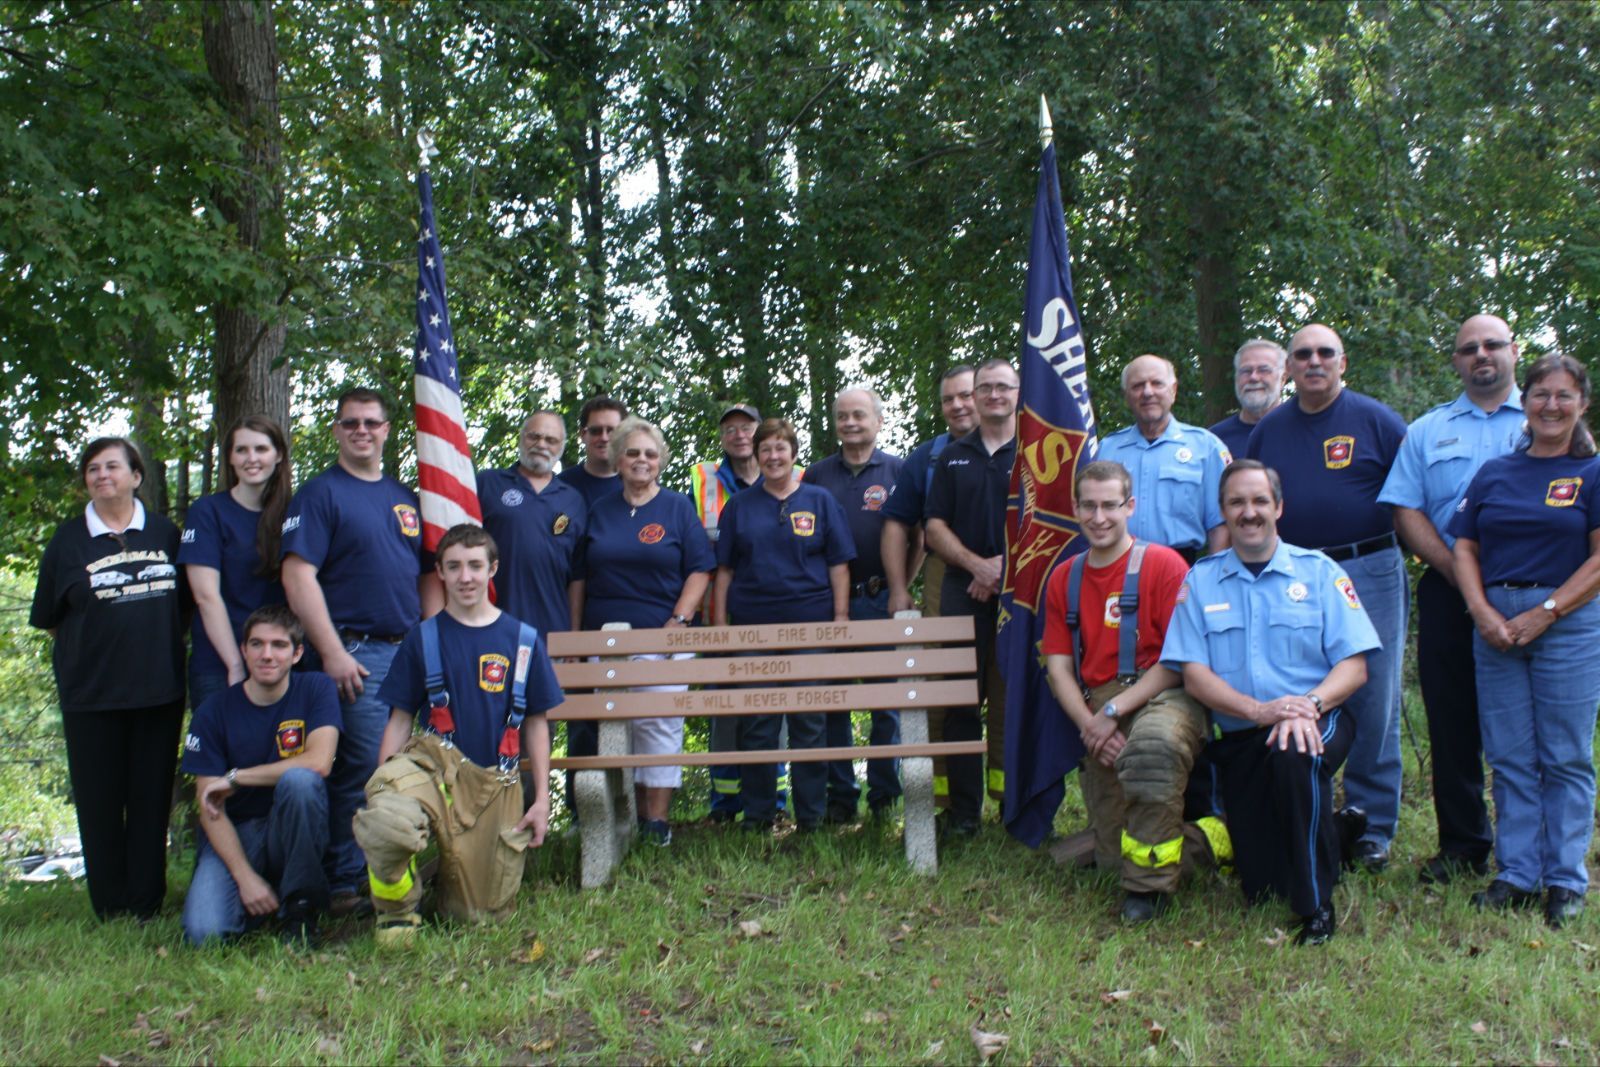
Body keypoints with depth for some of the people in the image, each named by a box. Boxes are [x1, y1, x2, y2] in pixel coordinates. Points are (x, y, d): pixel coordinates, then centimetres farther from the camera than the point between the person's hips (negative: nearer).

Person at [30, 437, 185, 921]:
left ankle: (147, 909, 15)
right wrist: (94, 654, 2)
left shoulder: (165, 533, 6)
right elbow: (51, 620, 6)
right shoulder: (68, 540, 3)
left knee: (151, 802, 6)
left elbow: (185, 604, 15)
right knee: (99, 805, 3)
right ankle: (110, 913, 14)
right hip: (91, 696, -1)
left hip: (159, 692, 1)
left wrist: (161, 646, 8)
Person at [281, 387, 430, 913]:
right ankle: (347, 887, 3)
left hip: (411, 652, 6)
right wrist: (332, 652, -17)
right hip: (357, 656, -6)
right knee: (362, 771, -8)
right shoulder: (319, 494, -3)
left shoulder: (405, 497, 17)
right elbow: (298, 576, -11)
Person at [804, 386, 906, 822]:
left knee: (887, 700, 3)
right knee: (832, 701, 6)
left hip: (881, 601, -2)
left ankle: (885, 795, 14)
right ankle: (840, 795, 16)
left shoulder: (898, 471, 4)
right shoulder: (817, 475, 9)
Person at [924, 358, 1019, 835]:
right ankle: (964, 810, 6)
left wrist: (1006, 565, -10)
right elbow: (934, 526, 9)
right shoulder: (953, 457, 16)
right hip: (964, 591, 2)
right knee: (961, 701, 1)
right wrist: (976, 563, -7)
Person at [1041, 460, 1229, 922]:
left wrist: (1114, 711, -15)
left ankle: (1150, 883, -22)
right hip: (1098, 715, 5)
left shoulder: (1163, 564, -3)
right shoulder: (1063, 579, 14)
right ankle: (1213, 837, 24)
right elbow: (1058, 667, 8)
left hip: (1163, 697, -5)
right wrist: (1091, 725, -9)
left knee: (1152, 746, -43)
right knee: (1111, 855, -2)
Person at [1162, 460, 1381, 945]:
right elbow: (1194, 674, -2)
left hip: (1318, 722, -2)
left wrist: (1310, 704, -23)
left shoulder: (1319, 571, 4)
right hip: (1240, 738, 2)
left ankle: (1316, 906, -19)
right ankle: (1336, 831, 35)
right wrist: (1259, 710, -19)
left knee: (1293, 754, -39)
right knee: (1262, 887, 1)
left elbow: (1354, 665, -3)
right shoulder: (1200, 581, 7)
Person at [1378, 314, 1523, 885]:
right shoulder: (1427, 432, 14)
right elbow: (1405, 512, 5)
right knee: (1453, 720, 5)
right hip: (1449, 594, 2)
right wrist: (1458, 570, -8)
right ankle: (1463, 844, 15)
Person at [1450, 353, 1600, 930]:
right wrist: (1483, 611, -6)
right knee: (1510, 758, 6)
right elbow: (1464, 547, 9)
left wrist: (1543, 614, -12)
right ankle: (1517, 874, 14)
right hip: (1494, 621, 3)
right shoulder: (1493, 473, 12)